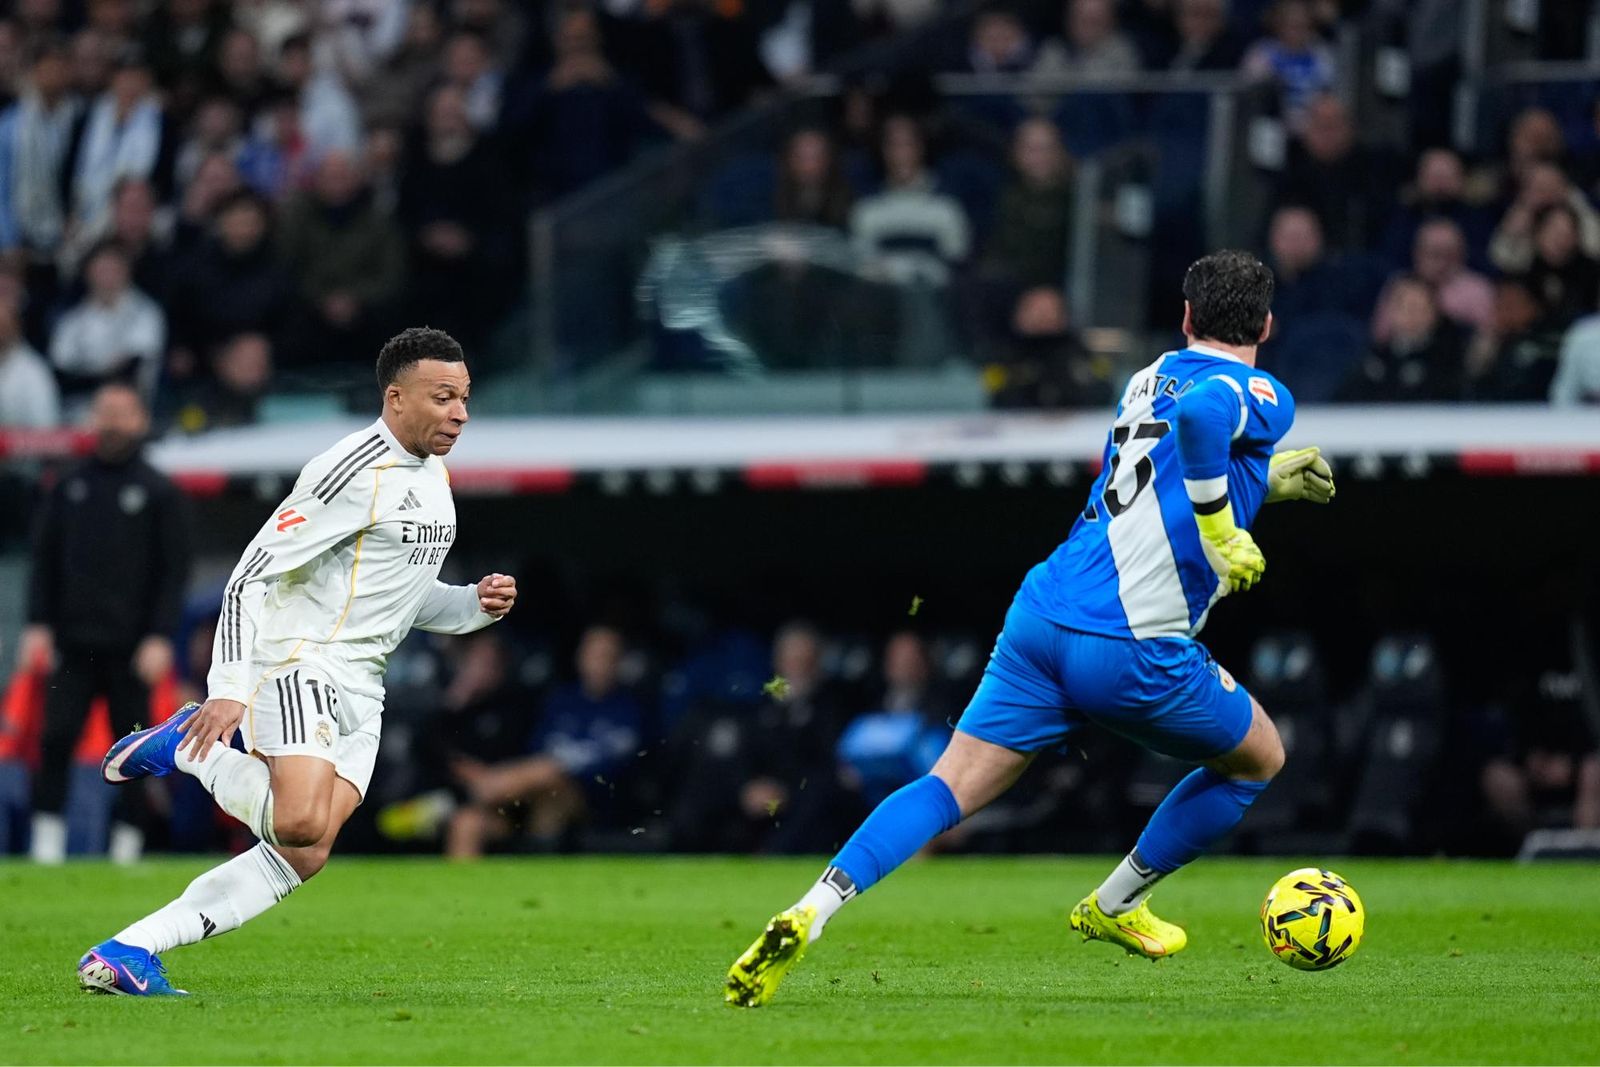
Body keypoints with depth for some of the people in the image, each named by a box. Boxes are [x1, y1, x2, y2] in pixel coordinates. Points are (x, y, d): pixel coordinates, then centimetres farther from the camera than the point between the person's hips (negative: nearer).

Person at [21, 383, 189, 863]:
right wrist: (38, 625, 3)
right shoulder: (70, 486, 13)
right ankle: (47, 838, -6)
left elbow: (174, 571, 0)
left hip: (131, 645, -2)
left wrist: (160, 638, -9)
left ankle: (127, 842, 4)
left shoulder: (159, 492, 4)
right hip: (73, 643, 2)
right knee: (56, 737, -7)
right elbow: (45, 559, 14)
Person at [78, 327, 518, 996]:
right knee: (300, 822, -30)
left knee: (305, 856, -4)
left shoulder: (433, 474, 16)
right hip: (296, 661, -9)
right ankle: (191, 748, -1)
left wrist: (476, 605, 7)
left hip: (360, 686, 9)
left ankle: (125, 952, -2)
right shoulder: (355, 471, -14)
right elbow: (252, 574, -16)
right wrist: (229, 688, -22)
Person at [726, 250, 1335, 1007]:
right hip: (1134, 649, -6)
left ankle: (808, 915, -20)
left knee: (951, 785, 2)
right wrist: (1223, 534, -16)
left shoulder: (1148, 380, 22)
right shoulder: (1262, 398, -1)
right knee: (1260, 757, 21)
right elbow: (1200, 414, -26)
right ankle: (1114, 906, 30)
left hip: (1044, 613, 6)